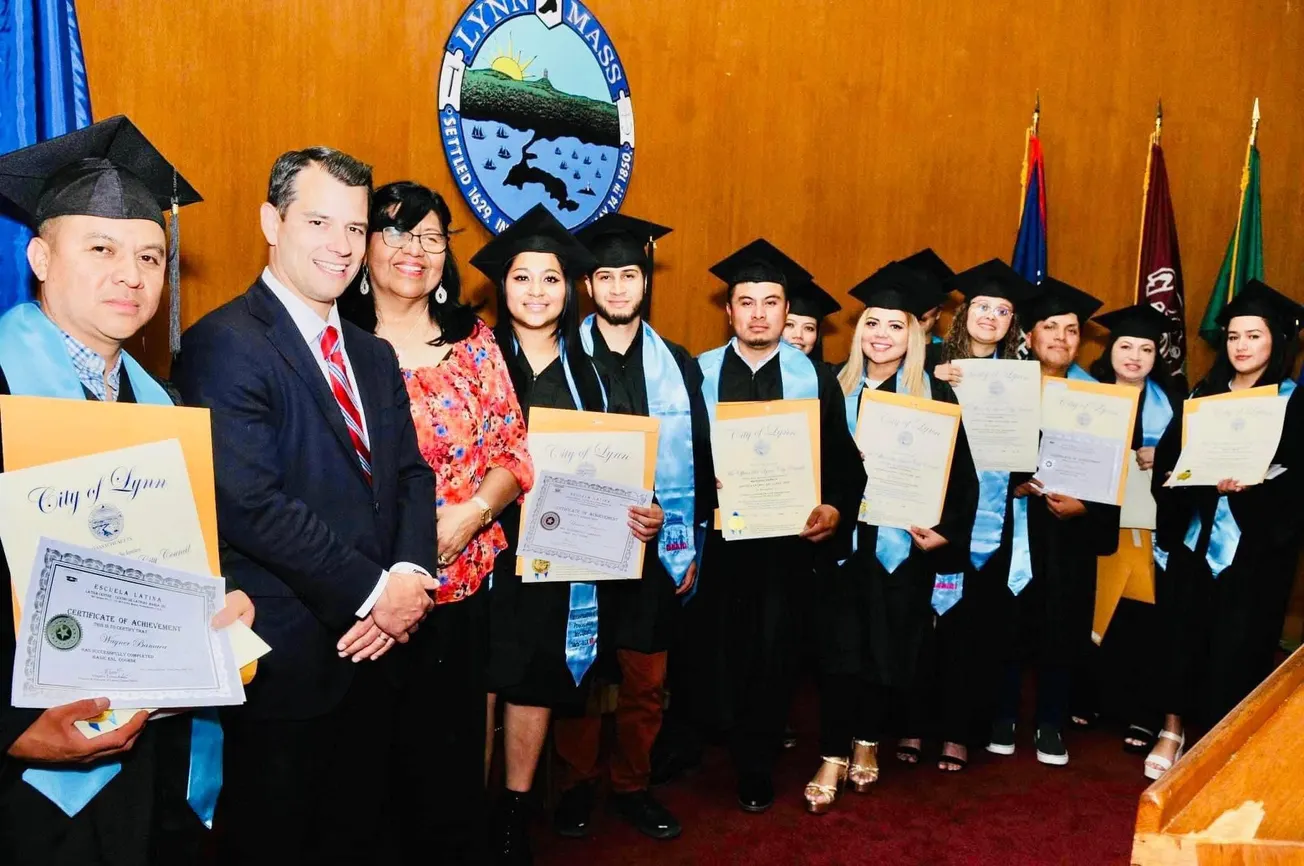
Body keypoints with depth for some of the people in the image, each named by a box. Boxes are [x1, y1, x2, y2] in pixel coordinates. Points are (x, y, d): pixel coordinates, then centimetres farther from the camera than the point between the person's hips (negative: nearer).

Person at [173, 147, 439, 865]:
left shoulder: (373, 355, 12)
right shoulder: (224, 344, -14)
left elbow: (412, 475, 8)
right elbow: (251, 505, -22)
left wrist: (409, 576, -10)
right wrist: (372, 593, -17)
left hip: (374, 647, 7)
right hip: (287, 660, -7)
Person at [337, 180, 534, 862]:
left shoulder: (473, 341, 6)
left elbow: (512, 448, 4)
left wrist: (473, 512, -13)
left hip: (464, 575, 2)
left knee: (454, 732, 12)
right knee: (377, 742, 8)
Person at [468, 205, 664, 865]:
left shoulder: (585, 370, 10)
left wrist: (638, 511, -7)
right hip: (489, 541, -2)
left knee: (537, 681, 8)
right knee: (481, 680, 2)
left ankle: (515, 813, 23)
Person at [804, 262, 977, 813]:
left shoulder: (935, 396, 0)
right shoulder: (835, 389, 4)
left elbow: (961, 474, -2)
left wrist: (945, 530, -12)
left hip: (904, 541, 0)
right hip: (844, 537, 1)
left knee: (892, 645, 9)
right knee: (841, 646, -1)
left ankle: (867, 743, 27)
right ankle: (833, 756, 7)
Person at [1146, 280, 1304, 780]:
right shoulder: (1203, 393, 11)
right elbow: (1166, 455, 5)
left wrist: (1250, 482, -27)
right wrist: (1176, 476, -16)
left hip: (1256, 543, -3)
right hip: (1194, 533, 3)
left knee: (1237, 642, 0)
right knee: (1182, 630, 4)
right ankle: (1173, 729, 18)